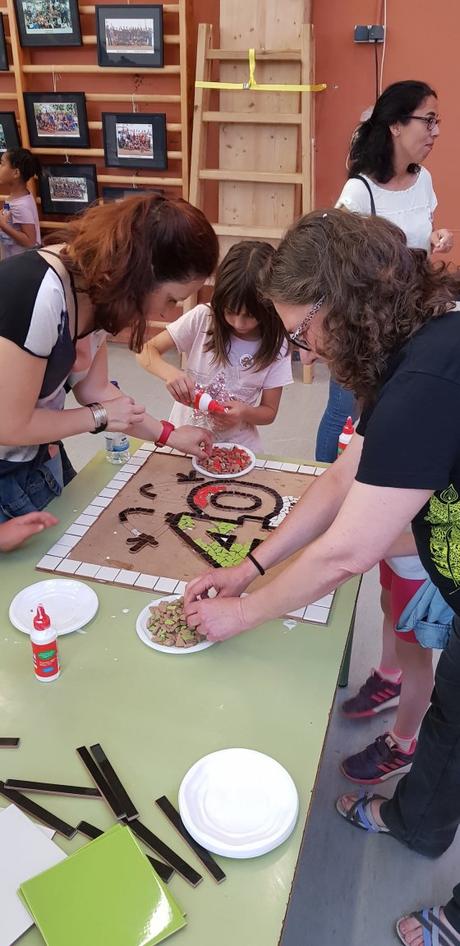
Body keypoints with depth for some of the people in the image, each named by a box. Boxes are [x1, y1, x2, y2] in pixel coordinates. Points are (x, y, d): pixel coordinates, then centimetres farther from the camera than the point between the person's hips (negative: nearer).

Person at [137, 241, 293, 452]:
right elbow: (146, 350, -7)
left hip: (237, 447, 0)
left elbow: (269, 412, 0)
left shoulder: (276, 346, -7)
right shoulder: (202, 318, -10)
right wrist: (170, 372, -28)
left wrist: (244, 413, -22)